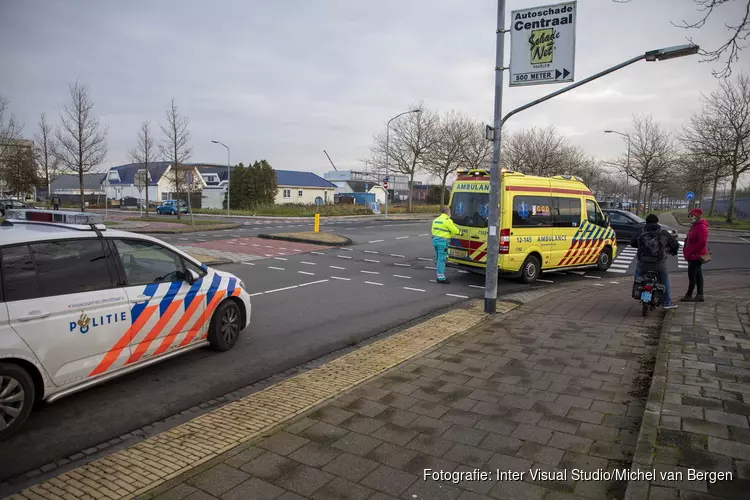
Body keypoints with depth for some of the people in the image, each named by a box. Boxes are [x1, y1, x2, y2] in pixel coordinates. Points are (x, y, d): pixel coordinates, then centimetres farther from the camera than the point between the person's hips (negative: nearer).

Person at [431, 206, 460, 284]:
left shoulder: (436, 219, 15)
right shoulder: (448, 220, -10)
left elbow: (433, 230, 19)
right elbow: (454, 230, -8)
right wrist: (460, 232, 11)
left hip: (435, 240, 8)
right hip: (442, 242, -8)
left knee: (438, 258, 16)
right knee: (442, 259, -5)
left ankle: (440, 275, 23)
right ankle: (441, 278, -4)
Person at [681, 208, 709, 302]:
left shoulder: (701, 227, -16)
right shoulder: (695, 226, 17)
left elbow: (702, 242, -25)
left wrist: (693, 252, -21)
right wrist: (687, 252, 15)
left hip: (696, 256, -11)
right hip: (693, 256, 11)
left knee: (692, 276, -6)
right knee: (698, 276, 13)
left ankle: (689, 295, 0)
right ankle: (700, 295, 18)